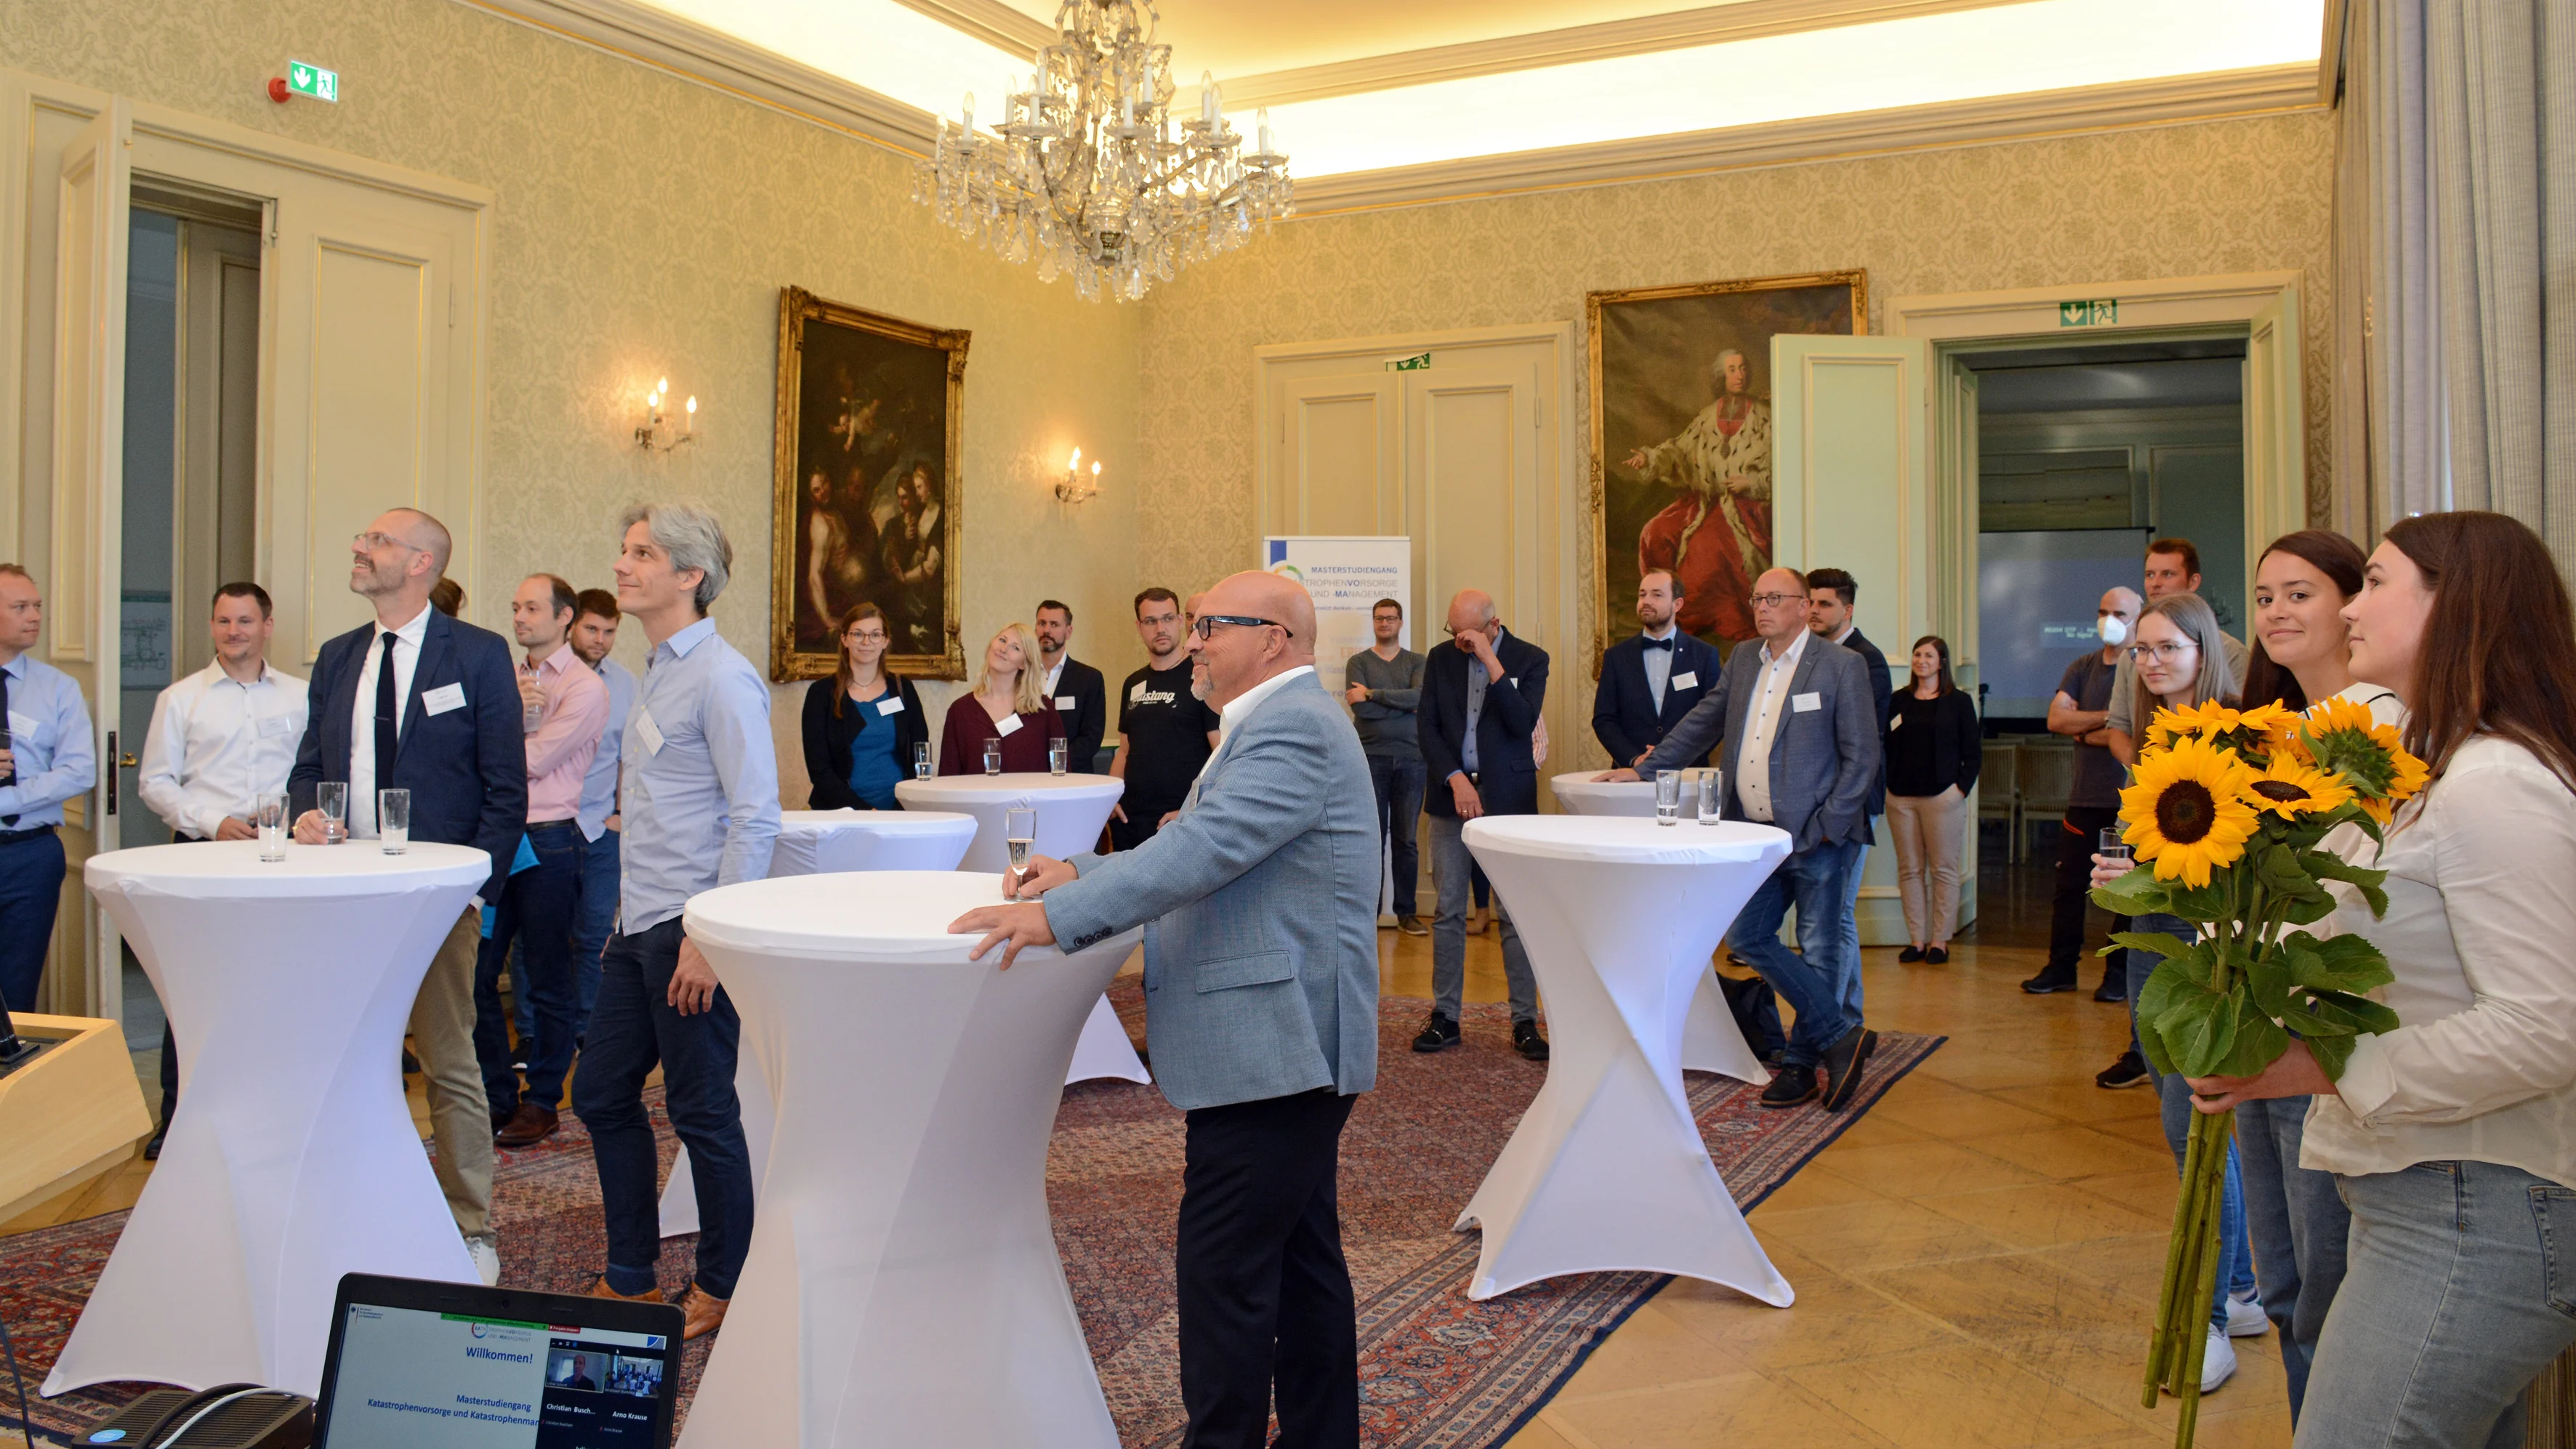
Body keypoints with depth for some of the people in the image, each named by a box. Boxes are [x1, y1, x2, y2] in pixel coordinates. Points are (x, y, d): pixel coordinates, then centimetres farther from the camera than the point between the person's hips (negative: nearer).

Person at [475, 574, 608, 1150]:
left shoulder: (584, 687, -6)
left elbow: (532, 760, -13)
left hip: (547, 843, -6)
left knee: (548, 982, 3)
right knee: (477, 975, 7)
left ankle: (542, 1102, 15)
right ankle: (496, 1097, 20)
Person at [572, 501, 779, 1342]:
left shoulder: (721, 679, -14)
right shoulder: (656, 673, 14)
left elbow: (755, 818, -18)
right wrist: (627, 911, 17)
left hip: (688, 930, -9)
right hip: (636, 925, 9)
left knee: (703, 1114, 2)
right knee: (602, 1096, 15)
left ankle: (719, 1291, 19)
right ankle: (629, 1279, 29)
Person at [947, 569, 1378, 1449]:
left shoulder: (1293, 727, -15)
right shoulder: (1283, 724, 20)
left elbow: (1205, 849, -26)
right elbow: (1198, 847, 25)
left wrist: (1057, 916, -27)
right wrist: (1085, 873, 15)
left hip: (1274, 1047, -11)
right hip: (1288, 1045, 11)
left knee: (1224, 1273, -6)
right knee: (1301, 1259, 17)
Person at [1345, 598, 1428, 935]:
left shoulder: (1417, 662, 9)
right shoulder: (1358, 662, 6)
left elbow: (1422, 696, -12)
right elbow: (1360, 709, -10)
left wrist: (1373, 694, -12)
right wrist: (1405, 705, -7)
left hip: (1410, 759, 1)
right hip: (1371, 759, -1)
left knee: (1406, 840, 4)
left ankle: (1407, 913, 11)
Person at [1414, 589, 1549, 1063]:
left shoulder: (1529, 659, -1)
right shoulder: (1441, 658, 7)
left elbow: (1523, 723, -14)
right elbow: (1428, 727, 4)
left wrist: (1491, 662, -17)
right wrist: (1455, 780, -9)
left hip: (1508, 798, -3)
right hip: (1452, 794, 3)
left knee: (1515, 913, -2)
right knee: (1448, 912, 5)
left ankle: (1525, 1021, 5)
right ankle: (1445, 1016, 12)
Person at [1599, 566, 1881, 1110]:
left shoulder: (1842, 666, -7)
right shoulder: (1744, 658, 12)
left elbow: (1862, 757, -8)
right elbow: (1704, 721, 21)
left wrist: (1826, 828, -14)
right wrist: (1645, 770, 18)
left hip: (1818, 839, -7)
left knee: (1819, 953, 2)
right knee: (1746, 937, 6)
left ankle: (1801, 1062, 17)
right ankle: (1840, 1036, 13)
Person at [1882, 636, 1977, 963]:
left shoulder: (1958, 702, 4)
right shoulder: (1898, 701, 10)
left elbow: (1973, 752, 3)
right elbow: (1885, 746, 10)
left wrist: (1962, 788, -6)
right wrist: (1889, 783, -2)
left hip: (1942, 797, -3)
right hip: (1901, 797, 3)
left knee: (1943, 870, 0)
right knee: (1909, 869, 5)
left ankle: (1940, 941, 6)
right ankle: (1916, 940, 10)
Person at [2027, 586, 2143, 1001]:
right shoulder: (2083, 667, 12)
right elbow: (2056, 719, -1)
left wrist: (2083, 730, -5)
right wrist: (2108, 717, -11)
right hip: (2085, 796, 5)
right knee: (2068, 885, 7)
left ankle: (2119, 973, 13)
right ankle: (2061, 967, 16)